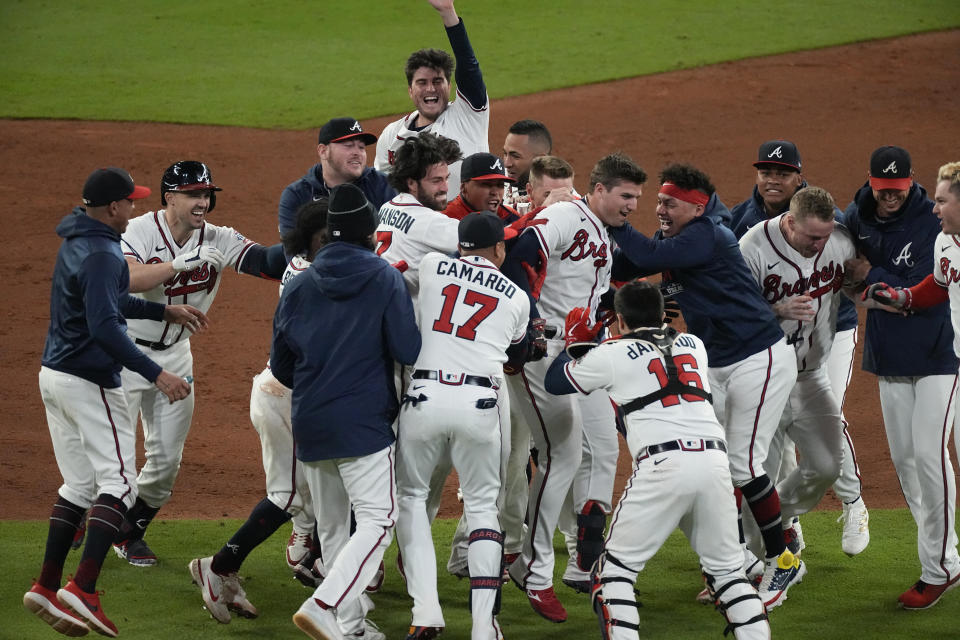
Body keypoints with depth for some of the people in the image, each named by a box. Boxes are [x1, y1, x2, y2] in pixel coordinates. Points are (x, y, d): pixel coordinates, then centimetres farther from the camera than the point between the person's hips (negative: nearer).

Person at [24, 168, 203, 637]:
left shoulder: (76, 242, 13)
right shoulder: (101, 254, -19)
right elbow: (104, 325, -29)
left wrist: (165, 311, 29)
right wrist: (155, 374, -32)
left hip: (54, 376, 10)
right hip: (89, 382, -10)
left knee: (78, 486, 15)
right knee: (117, 482, -11)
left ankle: (46, 587, 13)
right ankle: (83, 589, -22)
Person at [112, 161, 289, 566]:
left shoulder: (217, 240, -7)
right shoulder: (139, 232, -19)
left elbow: (269, 264, -19)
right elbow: (126, 278, -38)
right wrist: (185, 262, -46)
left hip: (174, 357, 5)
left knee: (167, 460, 7)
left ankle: (130, 533, 27)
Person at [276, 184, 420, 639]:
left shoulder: (298, 286, 7)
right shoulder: (385, 278, -5)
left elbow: (280, 367, 11)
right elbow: (408, 352, -11)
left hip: (308, 425, 5)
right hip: (364, 422, -5)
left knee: (332, 527, 14)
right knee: (378, 519, -5)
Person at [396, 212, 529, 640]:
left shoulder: (432, 267, 10)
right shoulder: (516, 298, 14)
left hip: (423, 397, 0)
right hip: (481, 403, 0)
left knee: (410, 495, 17)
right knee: (482, 505, 12)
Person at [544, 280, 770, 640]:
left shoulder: (612, 354, 11)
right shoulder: (694, 345, 23)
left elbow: (555, 381, 24)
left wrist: (575, 341, 40)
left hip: (663, 464, -4)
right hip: (715, 459, 4)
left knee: (615, 569, 5)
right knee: (727, 570, 14)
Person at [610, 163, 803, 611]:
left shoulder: (707, 236, -17)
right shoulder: (674, 241, 9)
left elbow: (650, 256, -28)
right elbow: (620, 268, 7)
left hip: (759, 359, -9)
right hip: (715, 367, 9)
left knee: (743, 464, -10)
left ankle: (781, 561, 3)